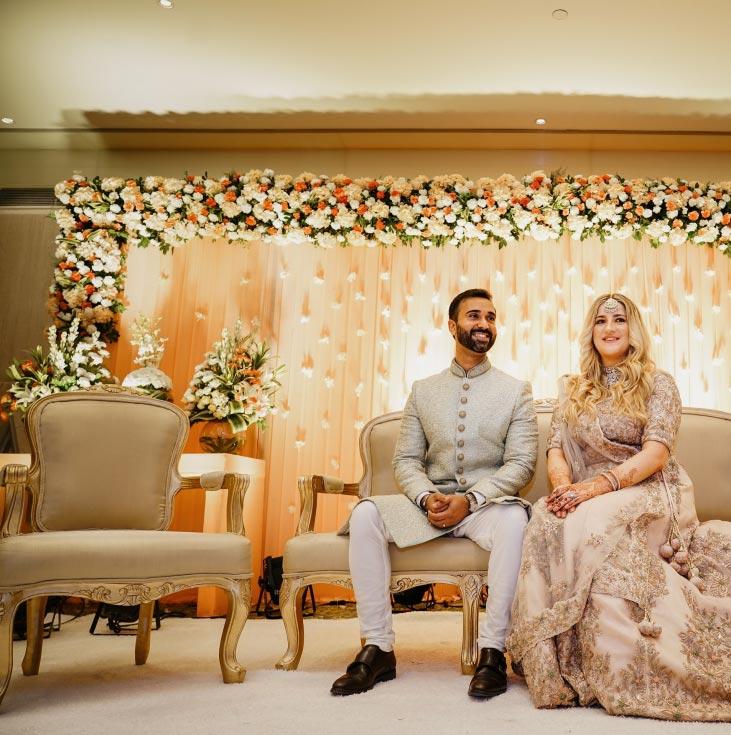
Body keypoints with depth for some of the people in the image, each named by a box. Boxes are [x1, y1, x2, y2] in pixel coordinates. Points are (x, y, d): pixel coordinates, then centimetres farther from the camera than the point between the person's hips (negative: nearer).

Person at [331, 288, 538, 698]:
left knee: (514, 519, -36)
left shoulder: (516, 391, 6)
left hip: (487, 503, -2)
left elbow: (521, 463, -4)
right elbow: (406, 460, 8)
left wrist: (469, 500, -18)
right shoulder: (423, 391, 12)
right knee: (366, 514, -24)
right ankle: (378, 648, -17)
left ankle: (493, 650, -24)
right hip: (431, 502, 2)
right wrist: (428, 498, -14)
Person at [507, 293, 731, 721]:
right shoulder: (574, 391, 17)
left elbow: (657, 451, -9)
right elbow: (557, 449, 8)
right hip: (592, 497, 4)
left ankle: (621, 673, -27)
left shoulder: (658, 383, 4)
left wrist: (603, 483, -25)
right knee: (547, 520, -32)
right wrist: (564, 485, -16)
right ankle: (556, 668, -23)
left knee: (590, 522, -37)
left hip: (651, 494, -3)